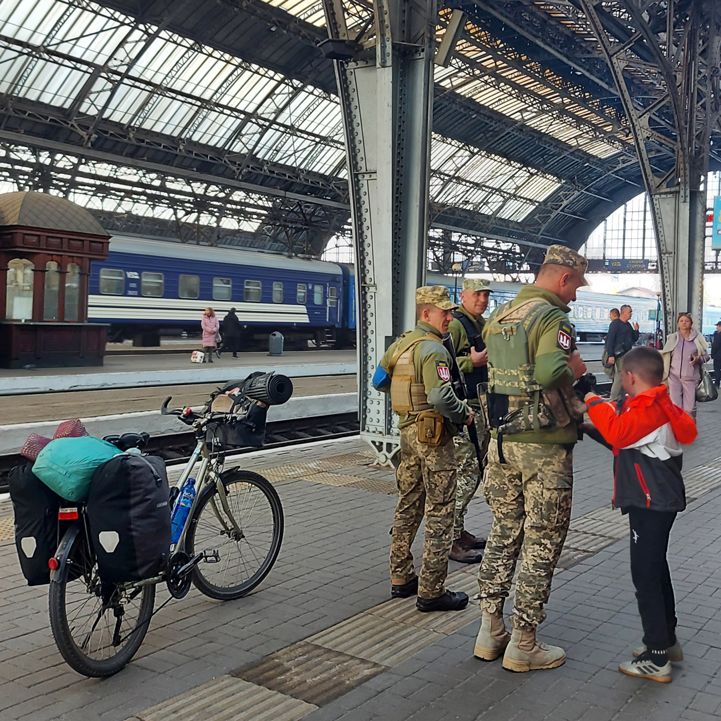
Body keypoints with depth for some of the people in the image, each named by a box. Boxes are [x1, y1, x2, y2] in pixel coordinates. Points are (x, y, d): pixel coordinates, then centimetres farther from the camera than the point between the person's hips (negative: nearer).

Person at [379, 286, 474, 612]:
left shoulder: (400, 343, 10)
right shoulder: (432, 349, -18)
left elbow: (379, 380, 20)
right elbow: (442, 398, -29)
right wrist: (465, 413, -12)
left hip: (408, 429, 9)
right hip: (433, 435, -9)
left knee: (409, 505, 17)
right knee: (439, 512, -2)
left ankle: (401, 578, 26)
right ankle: (431, 592, 3)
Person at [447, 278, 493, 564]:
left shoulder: (484, 325, 17)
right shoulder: (455, 325, -11)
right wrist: (472, 361, -27)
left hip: (483, 408, 10)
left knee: (475, 470, 15)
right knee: (466, 472, -11)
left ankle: (458, 530, 25)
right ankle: (450, 539, -4)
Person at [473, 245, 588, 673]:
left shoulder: (499, 316, 11)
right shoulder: (553, 318, -14)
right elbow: (550, 372, -31)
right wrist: (575, 367, -11)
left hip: (502, 440, 8)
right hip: (545, 447, -7)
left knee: (505, 533, 17)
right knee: (542, 543, 4)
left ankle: (490, 632, 24)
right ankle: (523, 645, 13)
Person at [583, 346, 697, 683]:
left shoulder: (644, 409, -21)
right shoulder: (662, 405, 11)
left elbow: (617, 432, -37)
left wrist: (596, 404, -23)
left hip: (650, 503, -11)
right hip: (659, 500, 11)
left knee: (646, 576, -6)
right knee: (656, 569, 21)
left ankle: (657, 660, 1)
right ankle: (667, 640, 34)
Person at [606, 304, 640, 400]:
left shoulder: (628, 325, 17)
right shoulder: (615, 324, -8)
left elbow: (634, 339, 24)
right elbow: (610, 340, -15)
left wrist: (636, 330, 4)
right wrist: (611, 355, -22)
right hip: (619, 355, -8)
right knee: (619, 377, -12)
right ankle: (614, 400, -9)